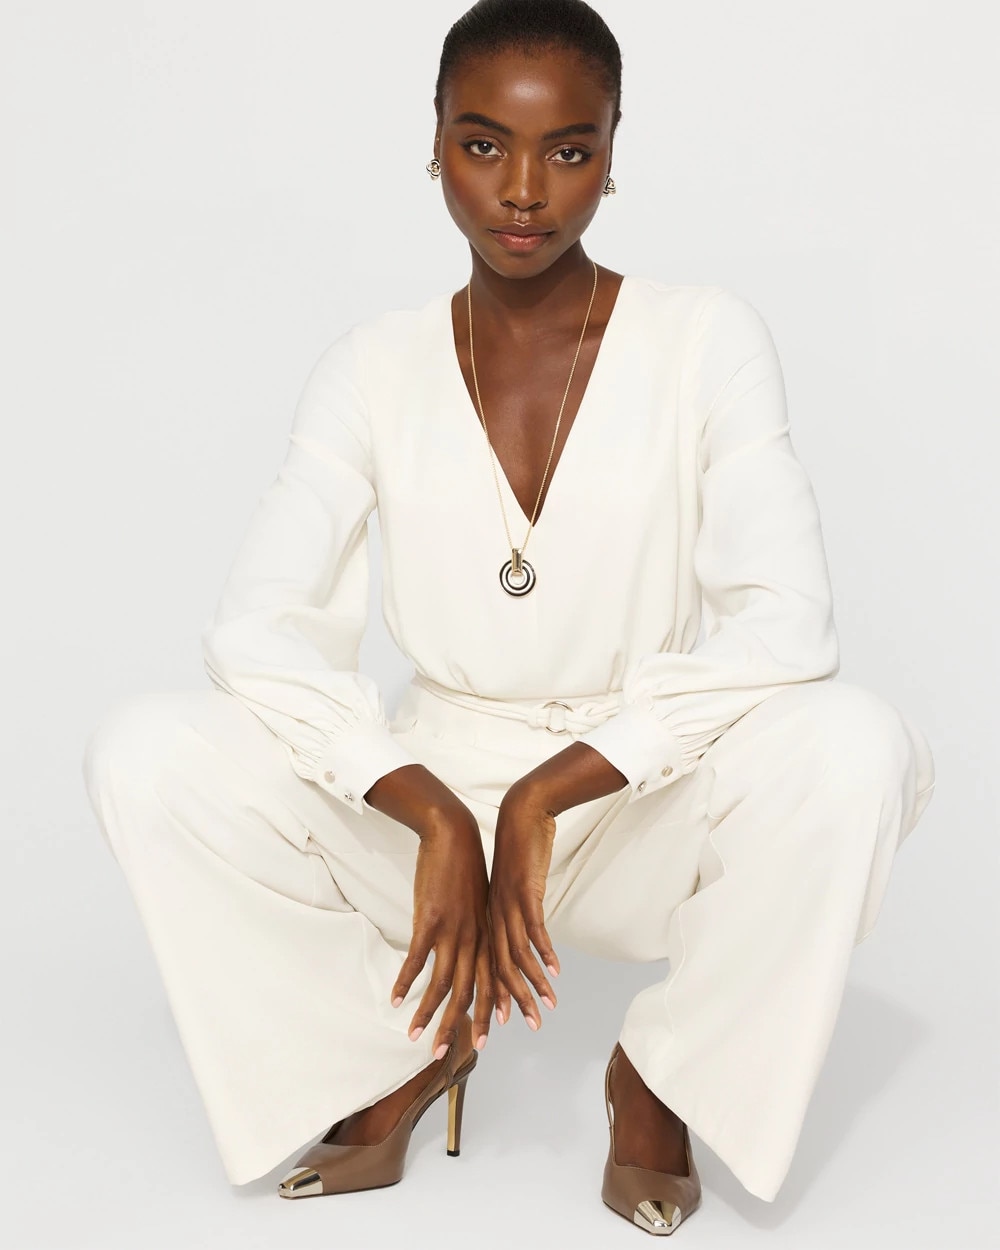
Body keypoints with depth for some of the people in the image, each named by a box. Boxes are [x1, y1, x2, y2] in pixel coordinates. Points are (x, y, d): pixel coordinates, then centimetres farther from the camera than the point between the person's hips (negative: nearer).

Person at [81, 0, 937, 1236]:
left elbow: (786, 624, -19)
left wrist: (546, 800, -27)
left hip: (645, 815, -1)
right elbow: (257, 627, -12)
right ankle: (408, 1047, 1)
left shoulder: (705, 339, -7)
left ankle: (664, 1073, -4)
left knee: (851, 746, -32)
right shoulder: (378, 366, -1)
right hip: (431, 796, 2)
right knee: (142, 751, -22)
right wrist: (437, 818, -28)